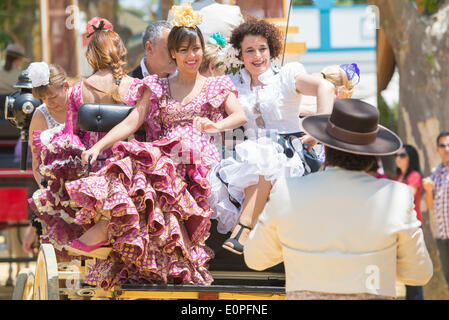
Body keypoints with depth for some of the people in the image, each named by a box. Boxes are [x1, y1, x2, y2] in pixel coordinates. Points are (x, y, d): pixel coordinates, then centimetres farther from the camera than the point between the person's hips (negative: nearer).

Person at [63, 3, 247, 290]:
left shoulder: (218, 86, 22)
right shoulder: (158, 88, 25)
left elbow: (240, 116, 6)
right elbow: (132, 122, 12)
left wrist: (215, 126, -17)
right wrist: (99, 145, -5)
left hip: (201, 159, -3)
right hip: (163, 153, 3)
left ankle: (104, 228, -42)